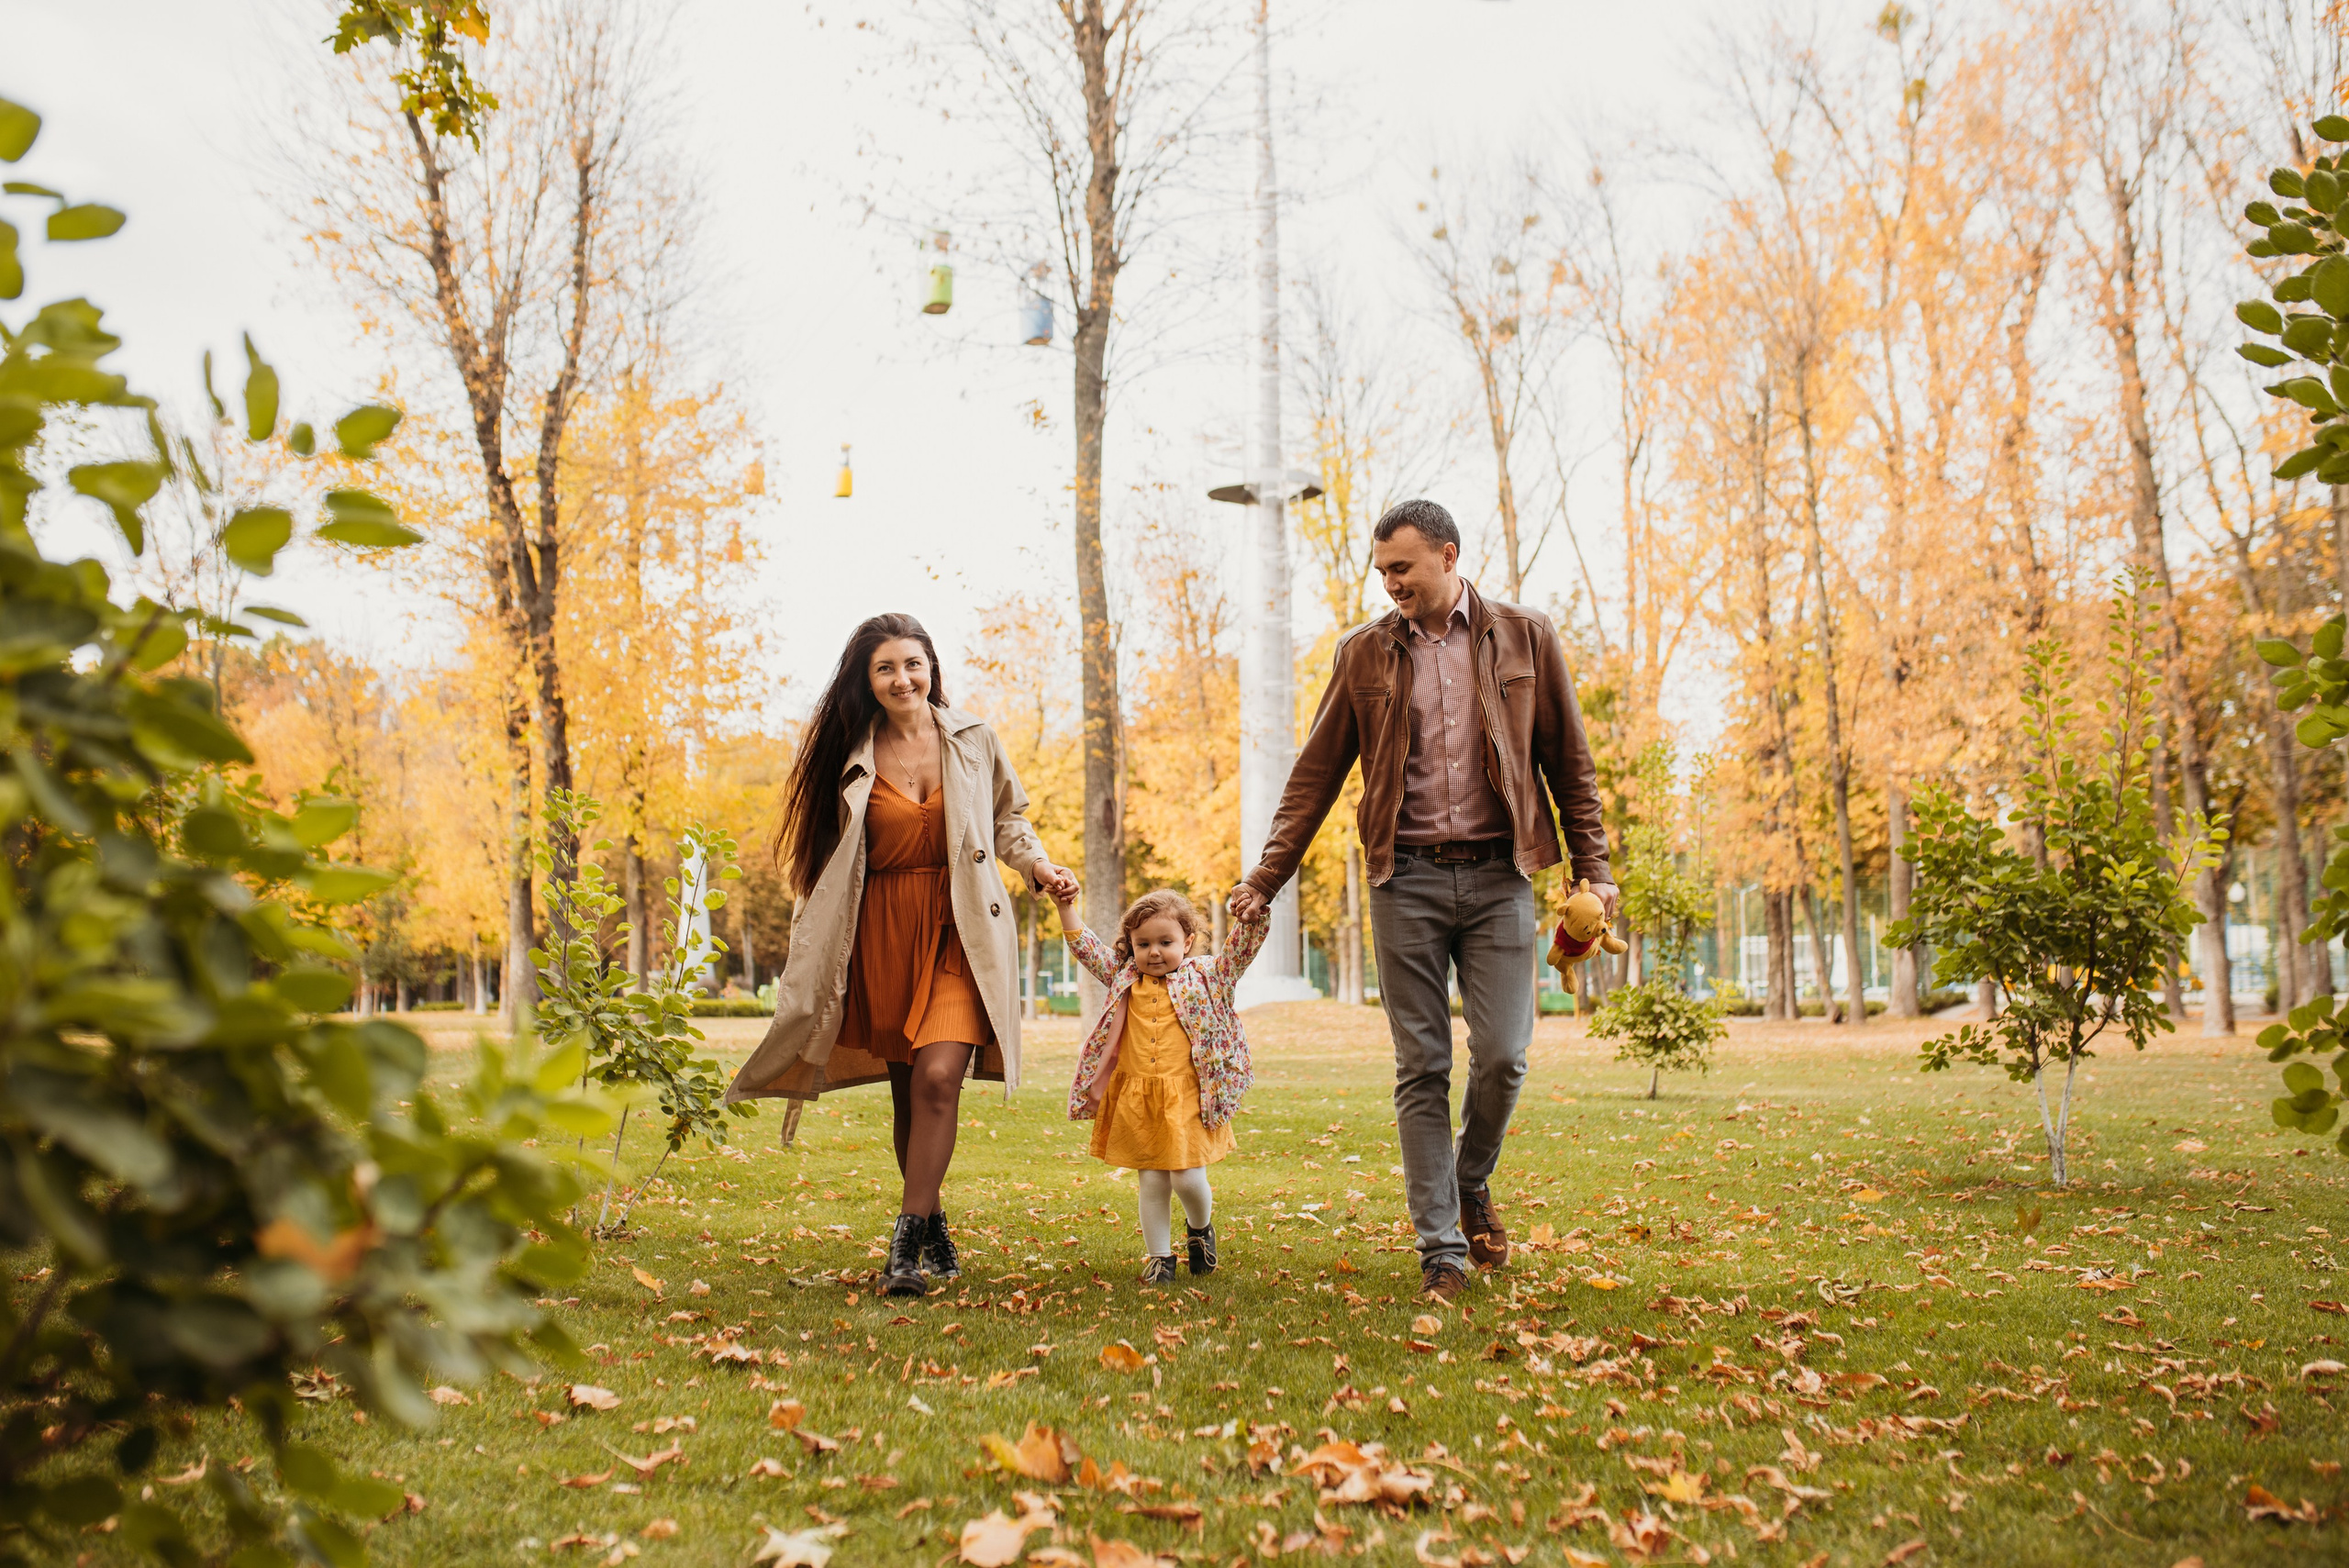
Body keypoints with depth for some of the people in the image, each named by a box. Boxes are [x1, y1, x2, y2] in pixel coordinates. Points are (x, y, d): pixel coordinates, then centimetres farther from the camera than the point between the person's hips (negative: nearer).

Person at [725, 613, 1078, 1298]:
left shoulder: (973, 739, 4)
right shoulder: (852, 757, 4)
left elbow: (1008, 817, 16)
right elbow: (832, 862, 9)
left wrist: (1037, 864, -3)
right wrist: (810, 954, 4)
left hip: (959, 931, -1)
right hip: (883, 933, 2)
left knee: (938, 1076, -18)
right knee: (906, 1089, 8)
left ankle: (907, 1243, -12)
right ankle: (935, 1231, 27)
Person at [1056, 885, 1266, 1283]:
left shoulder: (1204, 978, 3)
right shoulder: (1124, 979, 10)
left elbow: (1241, 948, -3)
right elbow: (1086, 948, 14)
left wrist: (1252, 913, -19)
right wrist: (1066, 908, 7)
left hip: (1186, 1098, -2)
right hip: (1137, 1100, 2)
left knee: (1188, 1178, -4)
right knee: (1151, 1183, 6)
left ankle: (1200, 1227, 28)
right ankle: (1158, 1256, 19)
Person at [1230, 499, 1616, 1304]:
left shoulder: (1525, 636, 6)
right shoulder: (1364, 653, 8)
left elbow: (1570, 762, 10)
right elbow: (1315, 774, 9)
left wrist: (1593, 868, 4)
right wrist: (1267, 877, 4)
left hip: (1497, 876, 0)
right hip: (1407, 880, 1)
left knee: (1502, 1056, -7)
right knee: (1421, 1070, 0)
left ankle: (1472, 1182, 24)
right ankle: (1441, 1249, 9)